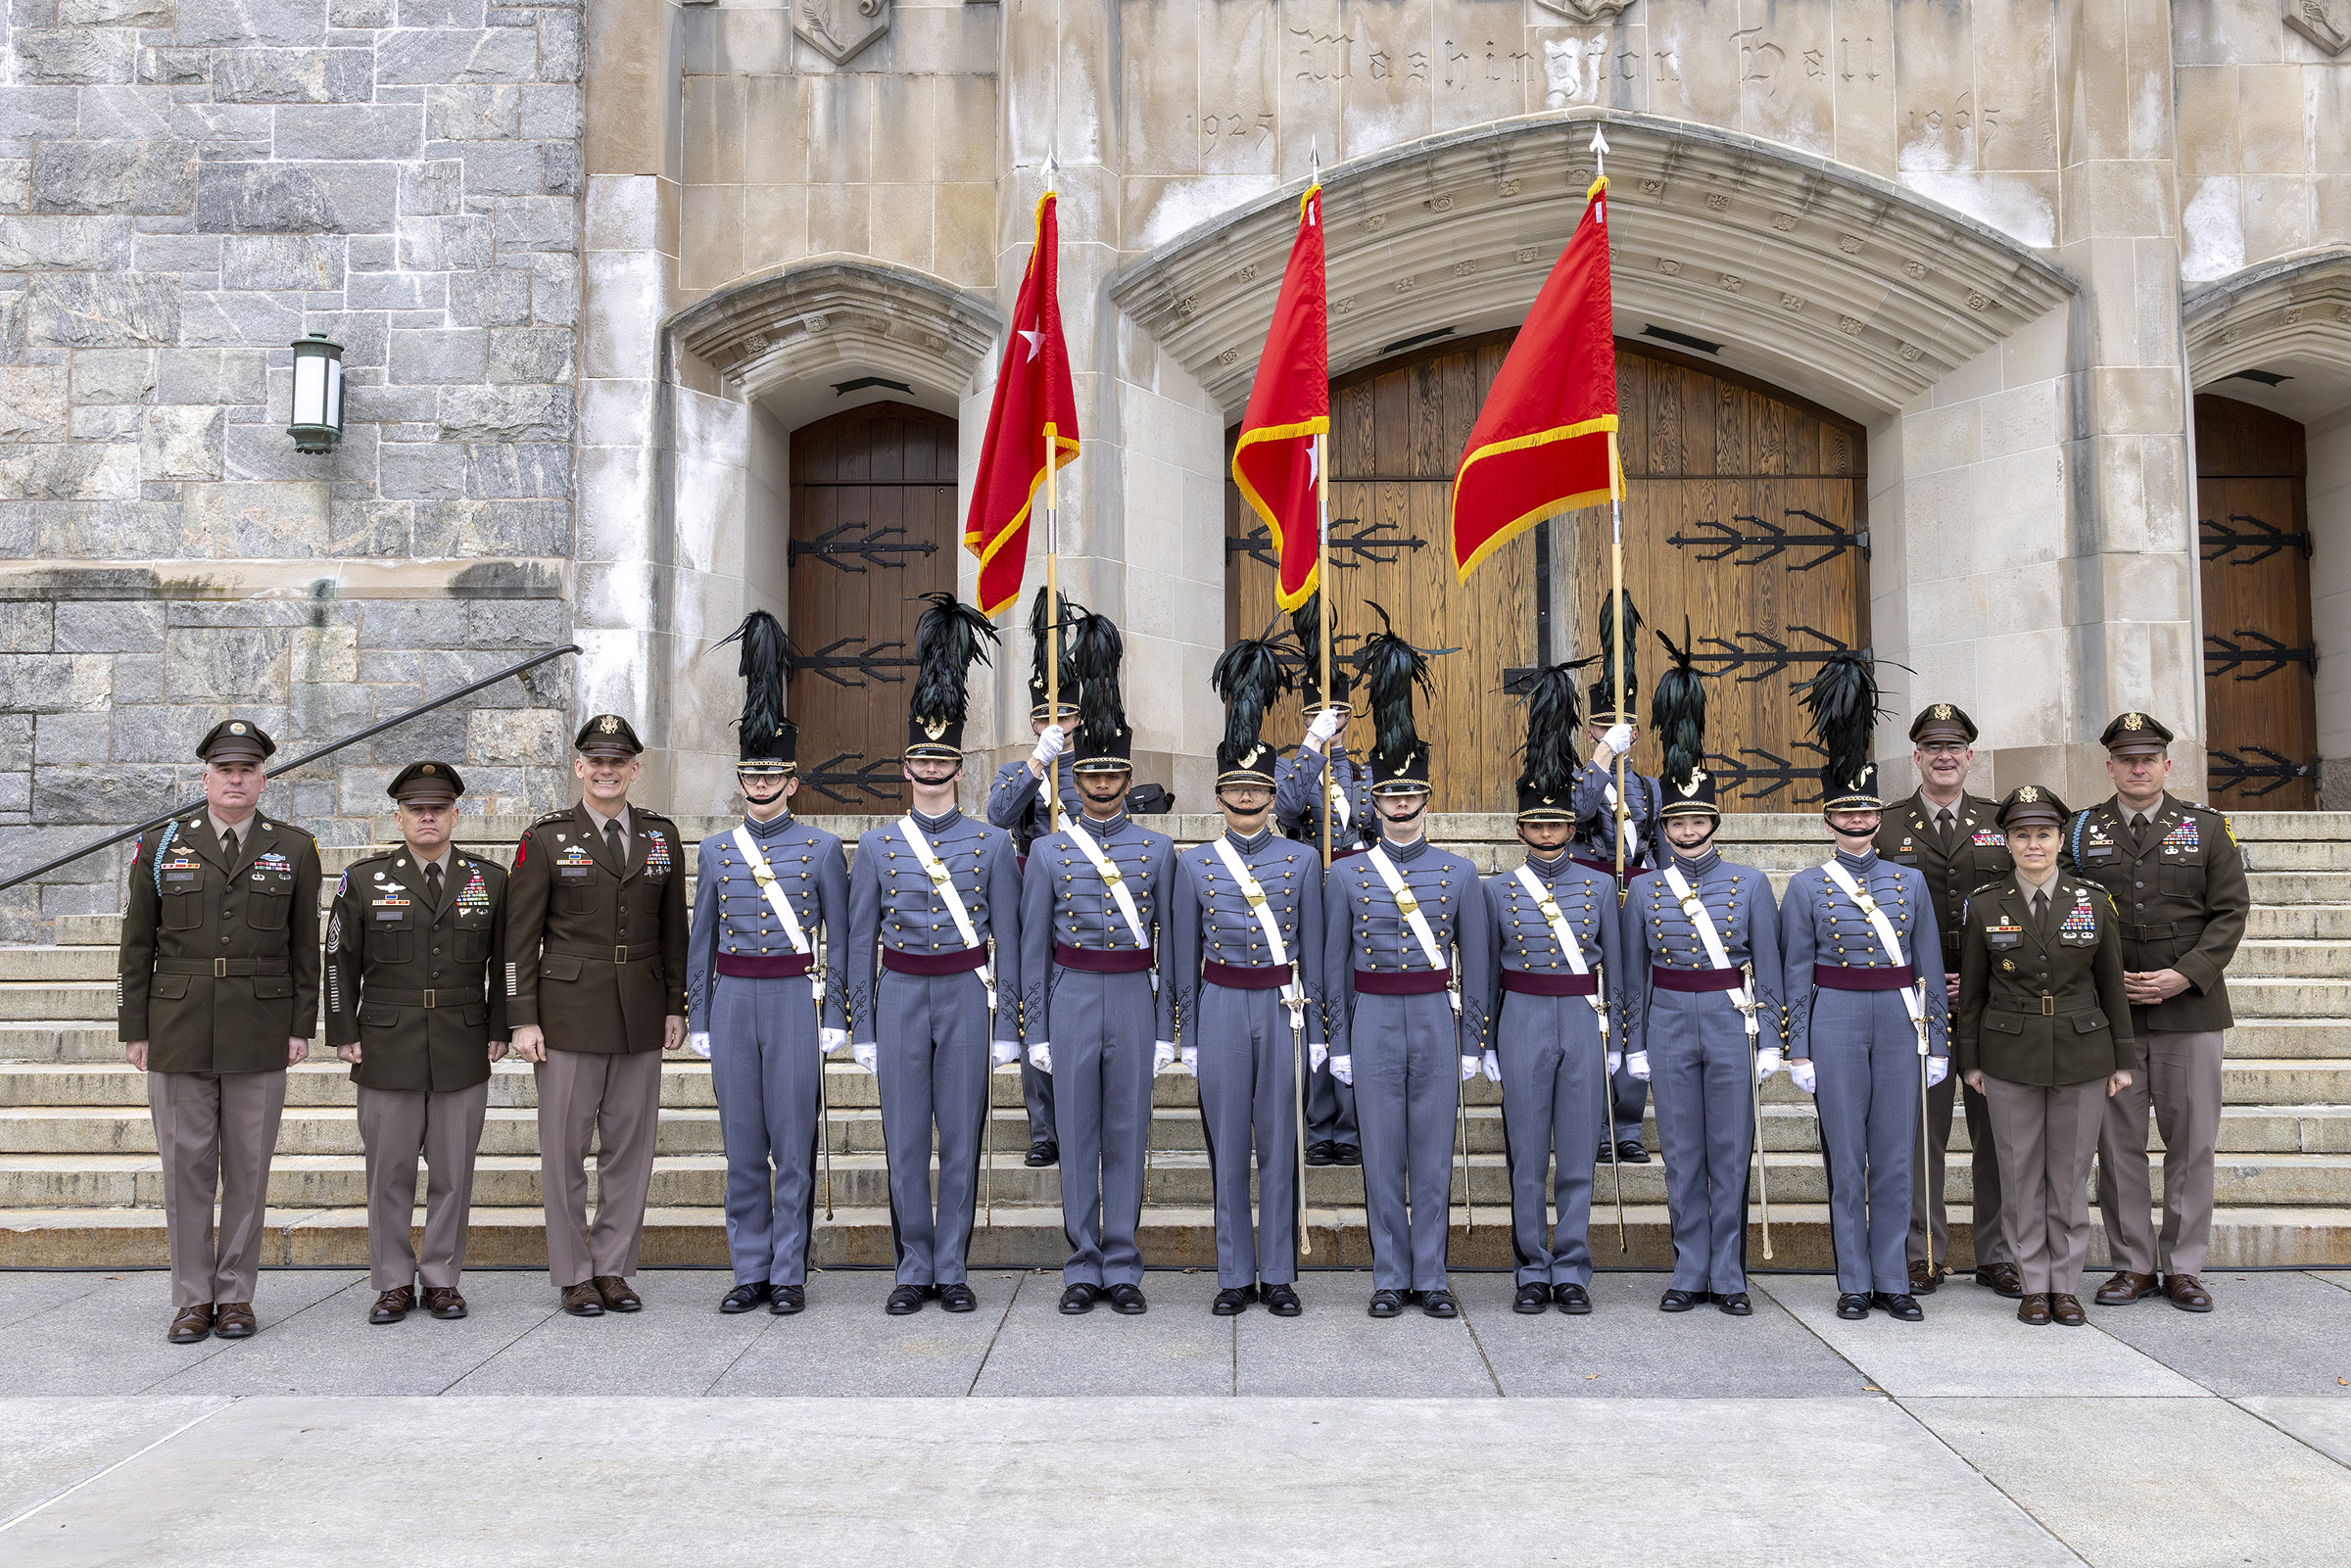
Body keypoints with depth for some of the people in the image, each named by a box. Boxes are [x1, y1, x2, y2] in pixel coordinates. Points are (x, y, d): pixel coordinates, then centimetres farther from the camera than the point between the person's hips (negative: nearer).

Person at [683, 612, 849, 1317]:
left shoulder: (822, 847, 1)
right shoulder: (715, 850, 8)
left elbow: (838, 937, 2)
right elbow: (702, 941, 11)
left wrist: (833, 1016, -3)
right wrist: (700, 1019, 6)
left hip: (795, 1001, -2)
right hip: (734, 1001, 3)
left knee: (794, 1145, 0)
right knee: (743, 1147, 7)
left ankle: (789, 1275, 10)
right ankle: (750, 1272, 17)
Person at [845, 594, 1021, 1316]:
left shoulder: (992, 843, 2)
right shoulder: (876, 846, 4)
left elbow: (1006, 940, 2)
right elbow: (860, 945, 5)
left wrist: (1006, 1027, -1)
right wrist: (862, 1031, 1)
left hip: (966, 999, -1)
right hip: (901, 998, 1)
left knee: (962, 1140, 4)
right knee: (905, 1142, 5)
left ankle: (953, 1270, 15)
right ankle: (914, 1270, 16)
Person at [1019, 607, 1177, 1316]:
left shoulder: (1157, 848, 5)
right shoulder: (1049, 849, 4)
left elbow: (1171, 945, 6)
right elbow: (1033, 947, 4)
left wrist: (1167, 1029, 1)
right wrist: (1034, 1031, 0)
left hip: (1135, 1000, 0)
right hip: (1072, 999, 0)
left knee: (1128, 1135, 5)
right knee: (1077, 1136, 5)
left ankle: (1122, 1268, 14)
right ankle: (1083, 1267, 15)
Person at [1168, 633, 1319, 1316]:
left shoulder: (1302, 859, 2)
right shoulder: (1194, 864, 3)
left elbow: (1313, 951, 5)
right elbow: (1184, 958, 6)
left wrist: (1315, 1029, 2)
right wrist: (1188, 1036, 4)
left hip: (1283, 1009, 0)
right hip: (1222, 1009, 0)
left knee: (1279, 1144, 4)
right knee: (1228, 1147, 5)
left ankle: (1279, 1276, 14)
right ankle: (1236, 1276, 15)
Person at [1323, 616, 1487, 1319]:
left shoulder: (1460, 872, 4)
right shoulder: (1346, 874, 2)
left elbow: (1476, 963, 6)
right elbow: (1335, 965, 5)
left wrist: (1471, 1042, 3)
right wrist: (1339, 1044, 1)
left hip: (1436, 1020, 1)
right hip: (1374, 1021, 0)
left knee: (1434, 1155, 5)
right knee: (1383, 1156, 4)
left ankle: (1431, 1278, 15)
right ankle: (1390, 1279, 14)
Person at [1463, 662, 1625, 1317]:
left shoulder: (1600, 885, 6)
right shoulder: (1497, 889, 3)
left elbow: (1615, 967, 9)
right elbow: (1479, 973, 5)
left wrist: (1618, 1036, 6)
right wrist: (1481, 1043, 2)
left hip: (1584, 1023, 1)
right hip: (1523, 1022, -1)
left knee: (1578, 1153, 3)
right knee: (1528, 1155, 4)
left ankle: (1572, 1272, 13)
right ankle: (1533, 1272, 13)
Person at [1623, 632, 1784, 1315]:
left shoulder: (1750, 883, 1)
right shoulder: (1645, 889, 3)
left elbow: (1767, 969, 3)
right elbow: (1633, 975, 7)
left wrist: (1770, 1041, -1)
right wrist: (1635, 1046, 5)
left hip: (1732, 1025, -1)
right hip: (1669, 1025, 1)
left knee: (1730, 1154, 3)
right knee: (1682, 1156, 6)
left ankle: (1728, 1277, 13)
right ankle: (1690, 1275, 16)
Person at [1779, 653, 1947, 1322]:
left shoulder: (1911, 881, 7)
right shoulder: (1805, 888, 1)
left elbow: (1930, 966, 9)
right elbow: (1796, 973, 1)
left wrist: (1938, 1042, 6)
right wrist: (1798, 1050, -3)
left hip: (1899, 1022, 2)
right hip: (1836, 1022, -2)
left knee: (1895, 1158, 5)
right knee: (1846, 1159, 3)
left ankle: (1892, 1281, 15)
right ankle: (1854, 1283, 12)